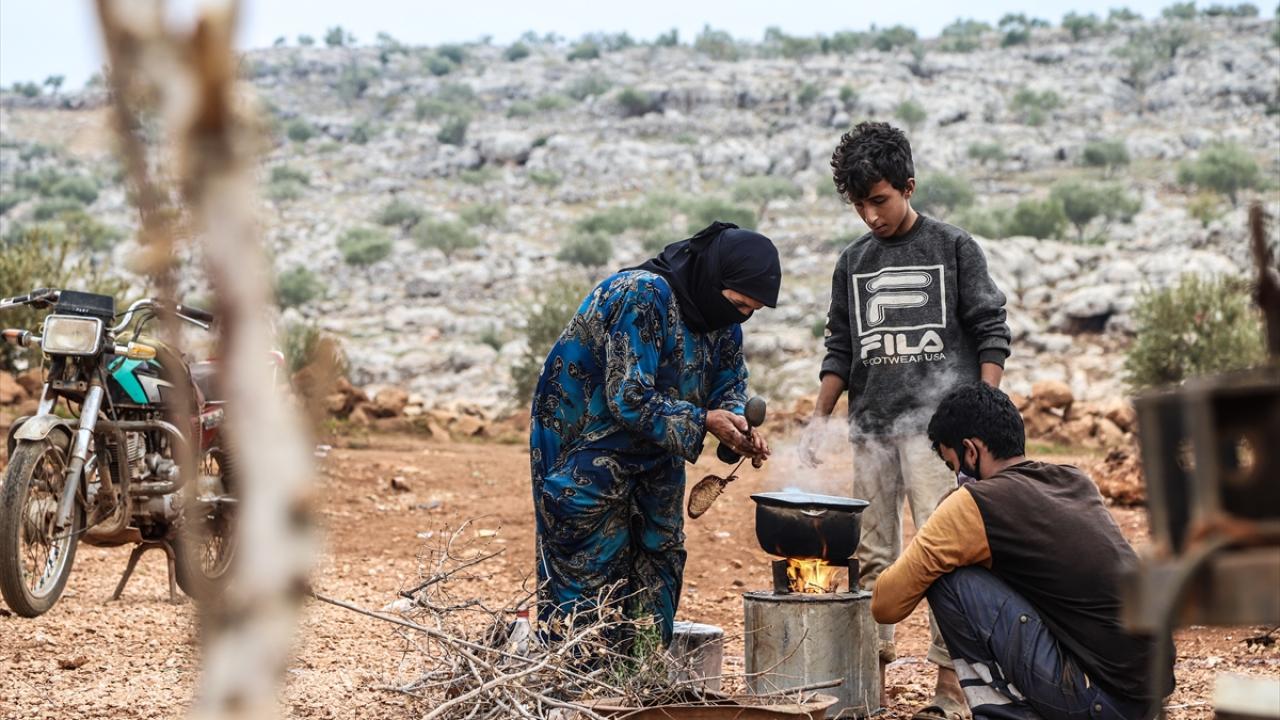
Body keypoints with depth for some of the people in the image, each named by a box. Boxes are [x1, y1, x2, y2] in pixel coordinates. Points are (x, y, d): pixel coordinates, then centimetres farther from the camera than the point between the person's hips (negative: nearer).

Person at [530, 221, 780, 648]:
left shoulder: (722, 312, -2)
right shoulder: (643, 297, -28)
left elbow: (729, 384, 7)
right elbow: (629, 398, -30)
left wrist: (740, 428, -15)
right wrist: (702, 421, -28)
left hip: (654, 453, 8)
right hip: (588, 449, -8)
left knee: (660, 558, 10)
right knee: (592, 568, -4)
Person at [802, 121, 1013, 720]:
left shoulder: (954, 248, 3)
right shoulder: (852, 264, 15)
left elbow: (991, 332, 1)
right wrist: (819, 416, 8)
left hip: (936, 423, -5)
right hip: (871, 427, 5)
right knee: (871, 554, 6)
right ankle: (870, 668, 13)